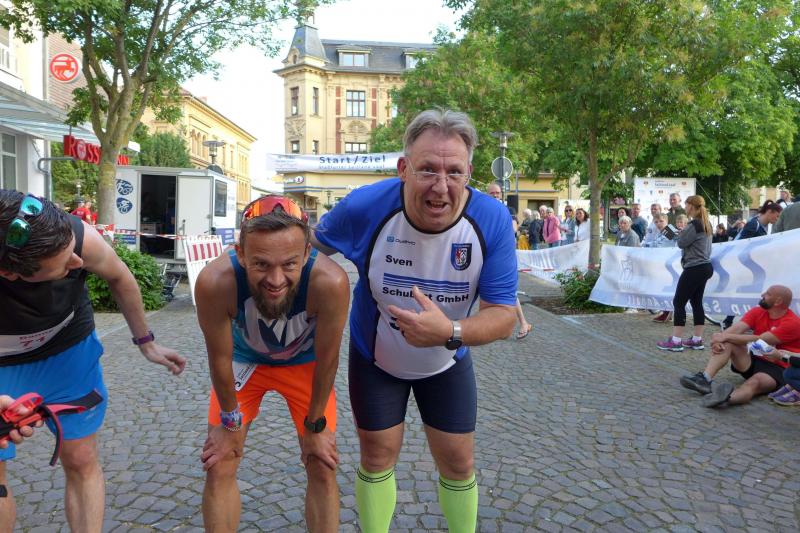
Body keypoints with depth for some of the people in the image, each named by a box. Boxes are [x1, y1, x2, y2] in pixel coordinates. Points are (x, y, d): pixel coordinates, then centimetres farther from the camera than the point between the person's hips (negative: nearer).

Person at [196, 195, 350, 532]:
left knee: (323, 469, 3)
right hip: (243, 359, 1)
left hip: (305, 362, 0)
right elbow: (220, 358, -20)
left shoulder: (330, 282, -40)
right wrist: (230, 422, -6)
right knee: (219, 468, 3)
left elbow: (326, 361, -23)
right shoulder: (215, 282, -38)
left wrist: (315, 426, -9)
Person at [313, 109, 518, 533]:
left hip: (447, 363, 1)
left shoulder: (492, 220, -26)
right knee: (378, 456, 8)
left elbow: (503, 315, -24)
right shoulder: (365, 207, -27)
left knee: (458, 462, 11)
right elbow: (311, 248, -6)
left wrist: (449, 332, -42)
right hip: (375, 359, 0)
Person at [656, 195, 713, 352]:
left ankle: (676, 341, -7)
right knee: (697, 302, 12)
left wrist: (680, 234, 6)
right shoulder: (706, 224, 15)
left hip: (694, 268, -10)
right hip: (704, 267, 10)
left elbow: (681, 243, -11)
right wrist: (683, 235, 6)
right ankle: (697, 339, 14)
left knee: (678, 302, -6)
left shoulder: (695, 224, -15)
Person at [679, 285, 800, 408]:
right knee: (726, 343, -20)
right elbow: (736, 329, -11)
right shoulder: (757, 312, 5)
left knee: (754, 382, -38)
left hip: (777, 369, -6)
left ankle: (729, 397, -73)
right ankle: (705, 379, -42)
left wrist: (727, 336, -27)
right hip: (753, 361, 6)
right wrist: (719, 338, -32)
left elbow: (761, 341, -24)